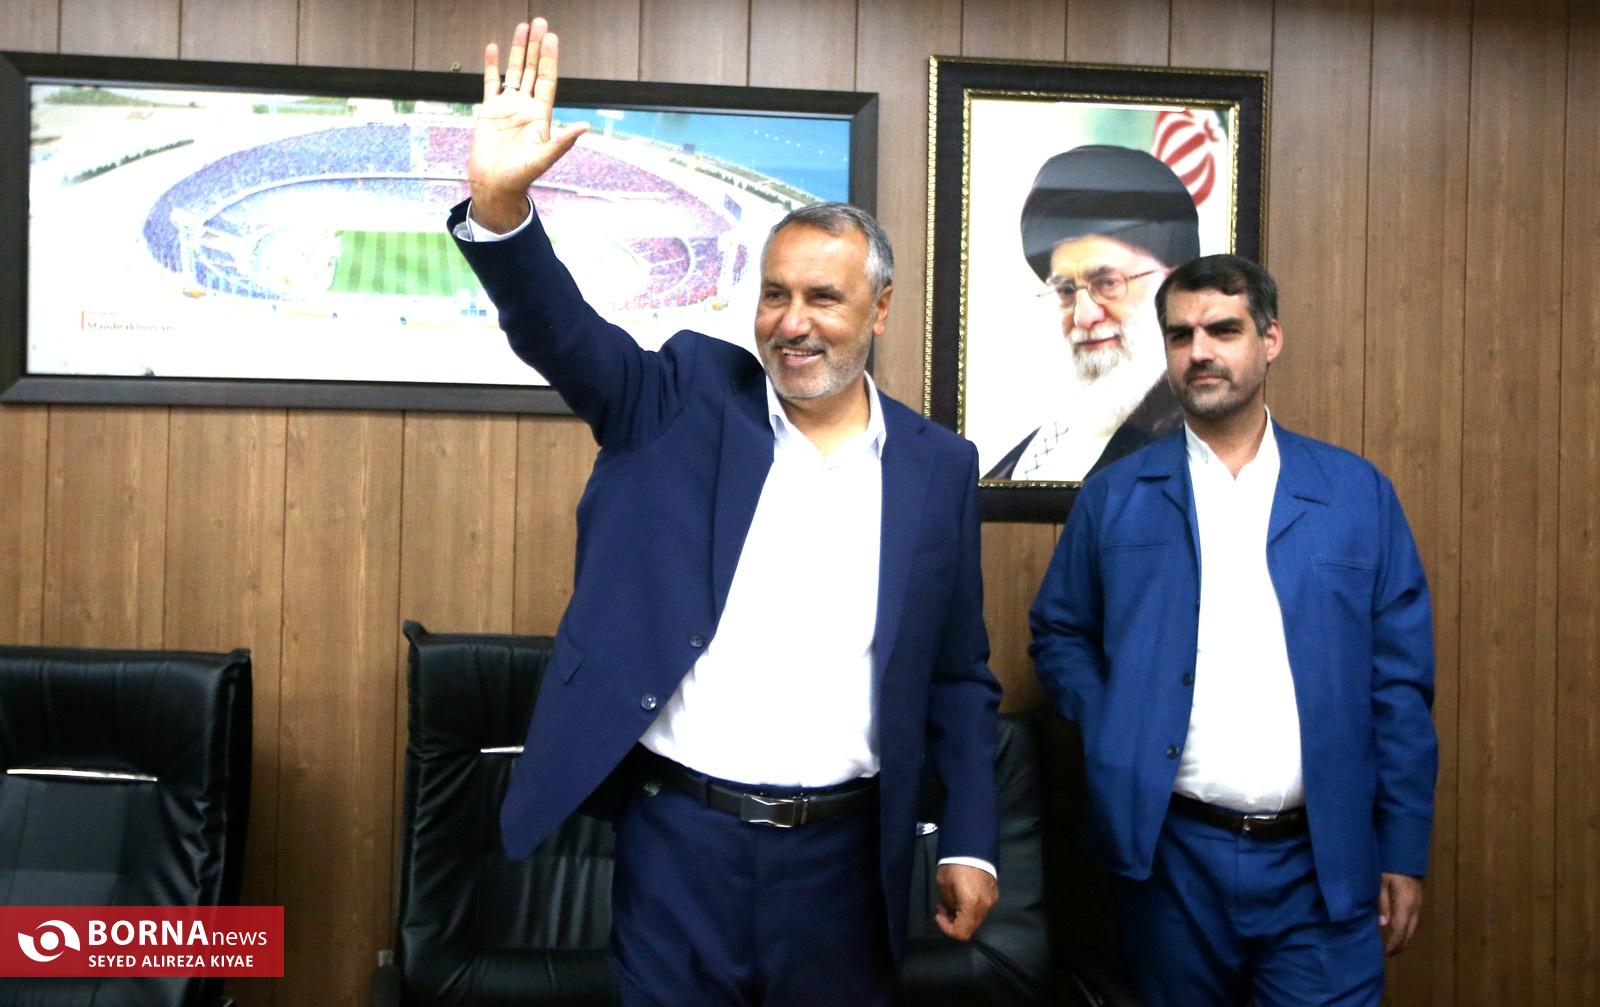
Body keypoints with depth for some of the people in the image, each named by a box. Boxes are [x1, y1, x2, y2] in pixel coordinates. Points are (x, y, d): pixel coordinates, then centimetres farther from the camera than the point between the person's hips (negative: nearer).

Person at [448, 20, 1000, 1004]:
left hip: (843, 856, 1)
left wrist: (972, 841, 2)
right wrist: (500, 204, -34)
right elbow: (563, 331, -16)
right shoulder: (686, 400, -1)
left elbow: (960, 676, 6)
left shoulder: (940, 465, 2)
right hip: (679, 836, -1)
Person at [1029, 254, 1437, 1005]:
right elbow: (1058, 634, 10)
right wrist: (1110, 734, -7)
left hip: (1322, 861, 0)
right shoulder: (1115, 496, 3)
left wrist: (1405, 852, 2)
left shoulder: (1359, 494, 3)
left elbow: (1400, 683, 4)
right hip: (1171, 853, 1)